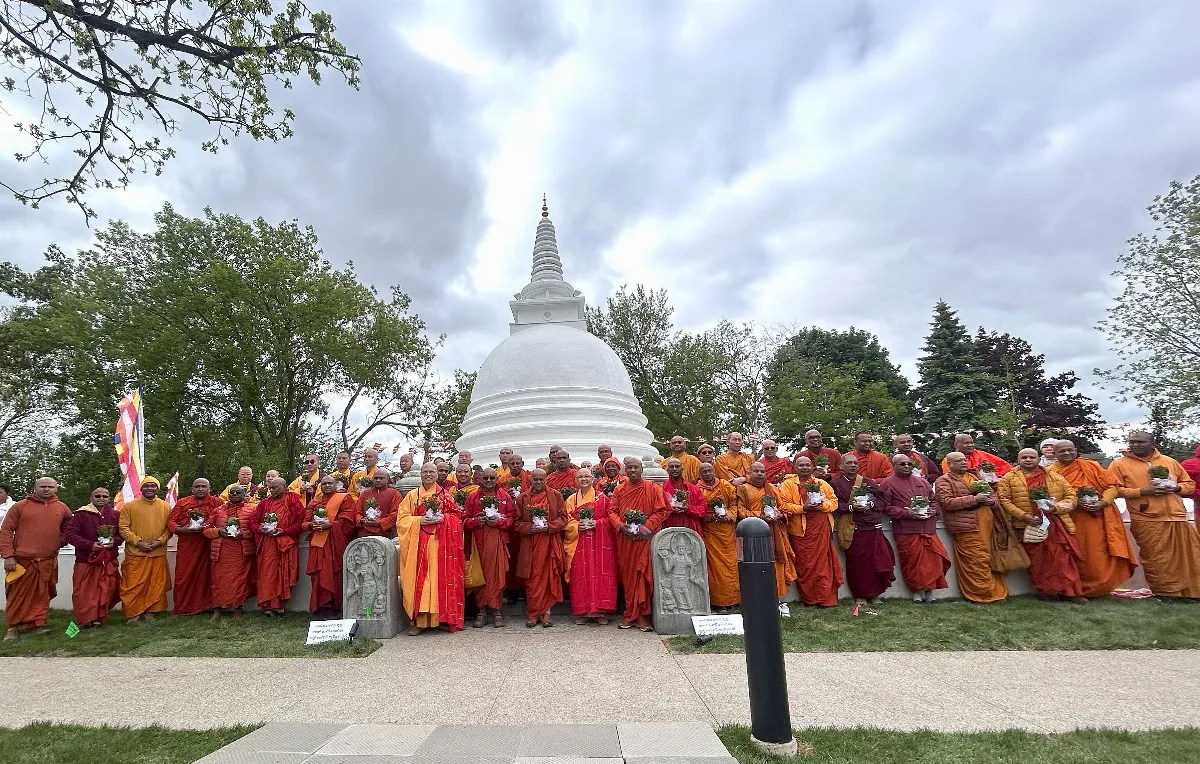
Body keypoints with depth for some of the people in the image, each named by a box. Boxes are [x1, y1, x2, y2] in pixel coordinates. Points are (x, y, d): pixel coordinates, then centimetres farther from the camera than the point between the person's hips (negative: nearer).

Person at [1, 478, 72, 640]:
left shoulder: (63, 508, 9)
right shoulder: (20, 506, -1)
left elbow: (68, 529, 23)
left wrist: (59, 542, 8)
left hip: (48, 561, 2)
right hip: (22, 560, -2)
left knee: (42, 594, 6)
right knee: (18, 594, 5)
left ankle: (37, 623, 15)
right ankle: (14, 626, 18)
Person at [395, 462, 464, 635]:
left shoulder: (445, 495, 10)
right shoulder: (412, 495, 10)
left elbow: (456, 517, 9)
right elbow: (401, 518, 4)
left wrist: (443, 518, -10)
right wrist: (419, 520, -11)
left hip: (441, 543, 0)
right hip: (418, 544, 0)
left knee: (441, 578, -1)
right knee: (419, 580, -4)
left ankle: (442, 618, 8)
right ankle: (418, 620, 2)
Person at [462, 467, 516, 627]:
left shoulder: (505, 497, 7)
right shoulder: (472, 497, 9)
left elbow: (512, 518, 4)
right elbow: (465, 519, 6)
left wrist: (499, 522, -13)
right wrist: (476, 521, -12)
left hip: (498, 541, -1)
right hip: (478, 541, 1)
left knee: (497, 575, -1)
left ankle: (496, 611, 10)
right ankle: (481, 611, 12)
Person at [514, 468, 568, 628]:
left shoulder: (555, 495, 4)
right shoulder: (523, 498, 7)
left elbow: (563, 517, 2)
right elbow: (517, 523, 7)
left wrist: (549, 526, -13)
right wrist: (530, 527, -11)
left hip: (550, 542, -1)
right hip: (530, 545, 1)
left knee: (549, 577, 0)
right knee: (532, 579, 2)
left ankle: (546, 611, 11)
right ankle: (533, 614, 12)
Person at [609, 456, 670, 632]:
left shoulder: (652, 489, 0)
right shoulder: (619, 490, 10)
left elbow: (661, 511, -4)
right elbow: (612, 512, 8)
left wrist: (646, 527, -15)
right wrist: (621, 526, -11)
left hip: (645, 537, -3)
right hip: (625, 539, 3)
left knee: (643, 574, -4)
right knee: (628, 575, 6)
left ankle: (641, 615, 4)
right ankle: (630, 614, 15)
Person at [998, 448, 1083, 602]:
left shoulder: (1055, 477, 11)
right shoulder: (1009, 479, 2)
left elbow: (1071, 495, 8)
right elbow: (1004, 499, -4)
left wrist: (1057, 507, -10)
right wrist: (1023, 516, -14)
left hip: (1057, 524, 2)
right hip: (1029, 525, -2)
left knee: (1063, 559, 1)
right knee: (1037, 560, 4)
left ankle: (1070, 591, 12)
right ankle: (1044, 591, 15)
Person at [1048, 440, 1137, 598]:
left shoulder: (1091, 466, 3)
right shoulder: (1050, 472, -1)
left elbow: (1112, 485, 2)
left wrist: (1102, 502, -14)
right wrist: (1075, 503, -17)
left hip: (1098, 518, 1)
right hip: (1071, 521, -1)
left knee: (1100, 556, 2)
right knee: (1081, 557, 4)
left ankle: (1101, 587, 18)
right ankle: (1083, 589, 17)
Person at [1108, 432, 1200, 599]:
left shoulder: (1170, 462, 14)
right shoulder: (1119, 464, 0)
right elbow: (1115, 489, -6)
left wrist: (1176, 488, -2)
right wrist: (1142, 491, -15)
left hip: (1178, 519, 4)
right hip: (1147, 521, -4)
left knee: (1186, 557, 7)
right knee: (1156, 560, -1)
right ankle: (1165, 593, 10)